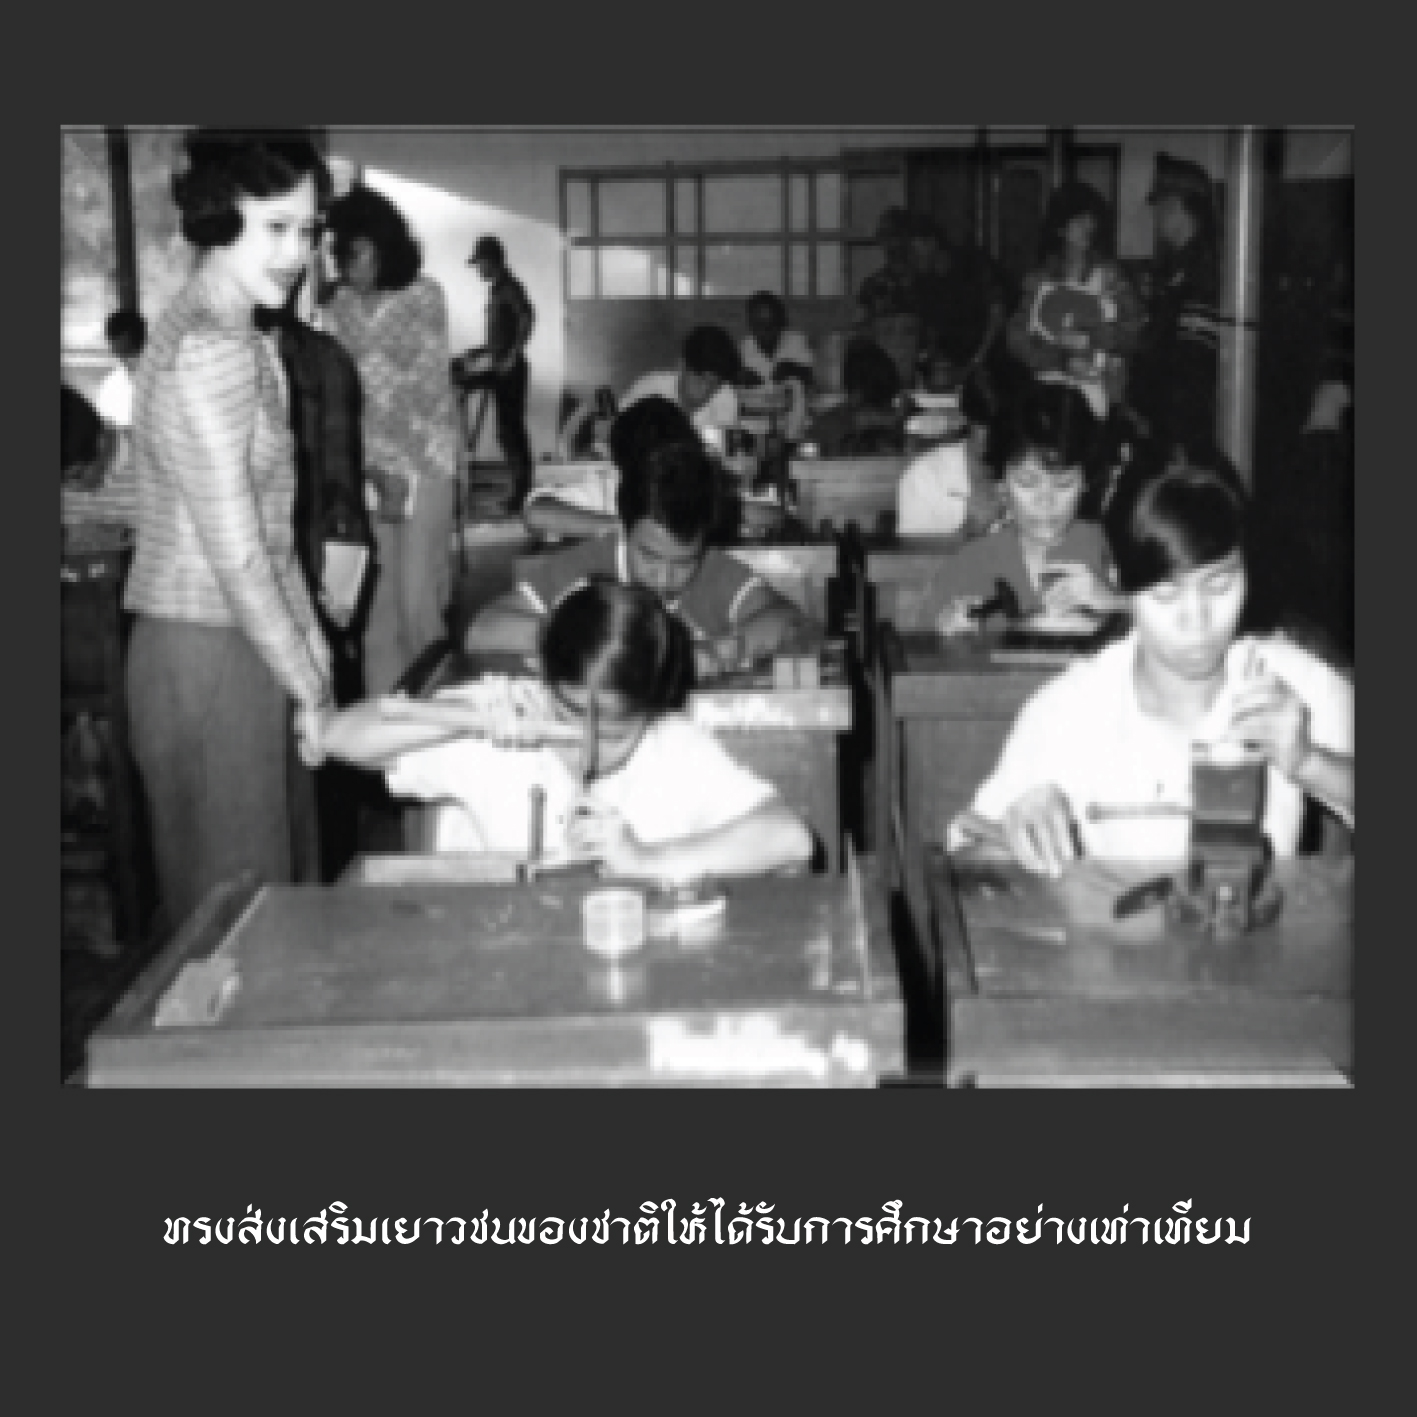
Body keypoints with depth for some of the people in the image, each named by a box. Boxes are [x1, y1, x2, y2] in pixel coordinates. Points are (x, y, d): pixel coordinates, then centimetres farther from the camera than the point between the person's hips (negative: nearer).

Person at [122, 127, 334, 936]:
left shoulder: (237, 339, 13)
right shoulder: (209, 352, -18)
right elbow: (236, 555, -19)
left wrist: (313, 649, 11)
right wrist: (311, 688, -11)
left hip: (244, 644, 10)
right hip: (208, 655, -10)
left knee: (277, 878, 17)